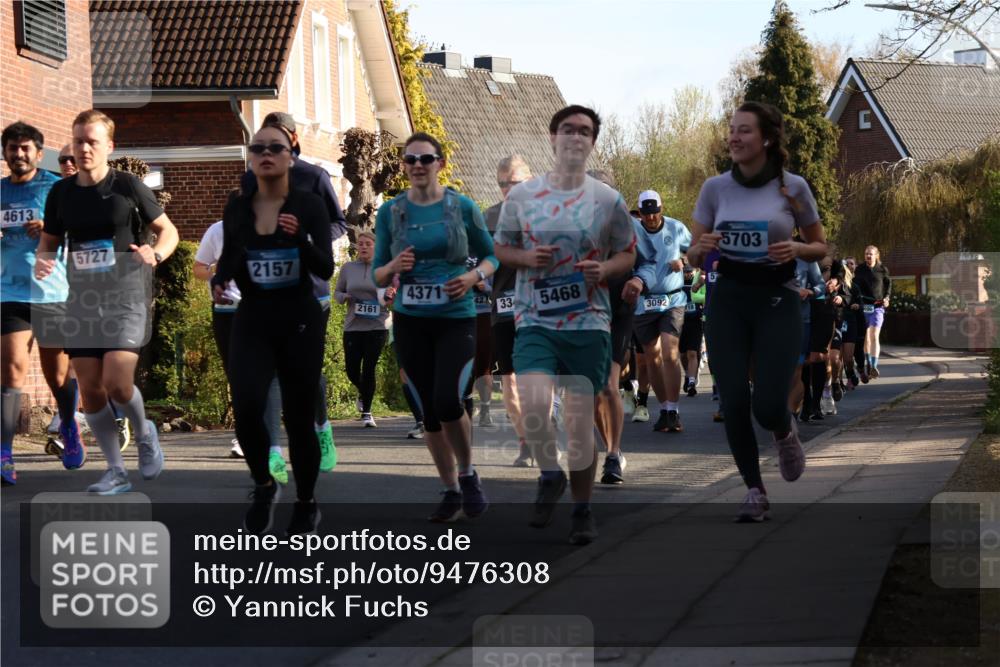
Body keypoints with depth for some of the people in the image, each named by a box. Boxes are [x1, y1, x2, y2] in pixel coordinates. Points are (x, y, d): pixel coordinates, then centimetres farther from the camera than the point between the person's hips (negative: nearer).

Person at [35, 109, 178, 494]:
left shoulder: (128, 186, -4)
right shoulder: (61, 192, 7)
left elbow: (168, 230, 4)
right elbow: (49, 242, 17)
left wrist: (156, 253, -17)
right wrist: (42, 260, -6)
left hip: (126, 294, -4)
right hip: (83, 298, 4)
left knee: (117, 382, -17)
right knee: (90, 388, 1)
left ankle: (144, 433, 16)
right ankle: (116, 472, 13)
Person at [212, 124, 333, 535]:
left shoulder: (309, 205, -7)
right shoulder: (236, 208, 3)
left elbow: (326, 269, -14)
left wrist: (300, 237, -31)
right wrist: (218, 282, -7)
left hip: (299, 322, -2)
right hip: (251, 321, 2)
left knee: (298, 418, 3)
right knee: (246, 409, -18)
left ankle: (306, 505, 25)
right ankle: (263, 486, 8)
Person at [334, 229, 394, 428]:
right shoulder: (348, 268, 5)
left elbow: (396, 291, 8)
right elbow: (337, 292, 13)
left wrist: (390, 297, -15)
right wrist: (345, 298, -9)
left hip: (377, 326, -2)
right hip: (352, 327, 2)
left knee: (369, 369, -5)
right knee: (351, 370, 3)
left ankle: (366, 412, 7)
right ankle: (363, 392, 37)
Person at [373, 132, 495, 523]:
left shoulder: (462, 208, 0)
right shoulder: (391, 212, 4)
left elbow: (491, 256, 9)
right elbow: (377, 277, 8)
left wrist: (474, 276, -12)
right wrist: (393, 267, -14)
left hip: (456, 319, -2)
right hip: (410, 322, 2)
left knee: (448, 402, -18)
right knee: (429, 411, 5)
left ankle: (468, 475, 6)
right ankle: (451, 492, 18)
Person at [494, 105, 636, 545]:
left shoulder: (608, 200, 3)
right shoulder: (522, 195, 4)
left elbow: (628, 254, 11)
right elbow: (501, 247, 12)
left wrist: (604, 270, -11)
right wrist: (527, 257, -9)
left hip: (589, 323, 0)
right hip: (535, 321, 0)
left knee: (580, 419, 2)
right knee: (533, 402, -22)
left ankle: (583, 509, 19)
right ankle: (550, 475, 6)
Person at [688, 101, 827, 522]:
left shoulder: (793, 187, -3)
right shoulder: (715, 188, 3)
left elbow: (820, 247, 7)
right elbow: (693, 257, 7)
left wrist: (796, 249, -14)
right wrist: (703, 247, -16)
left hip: (777, 301, -2)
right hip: (728, 300, 2)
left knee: (768, 405, -12)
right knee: (734, 401, -8)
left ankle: (784, 432, 27)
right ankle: (754, 491, 11)